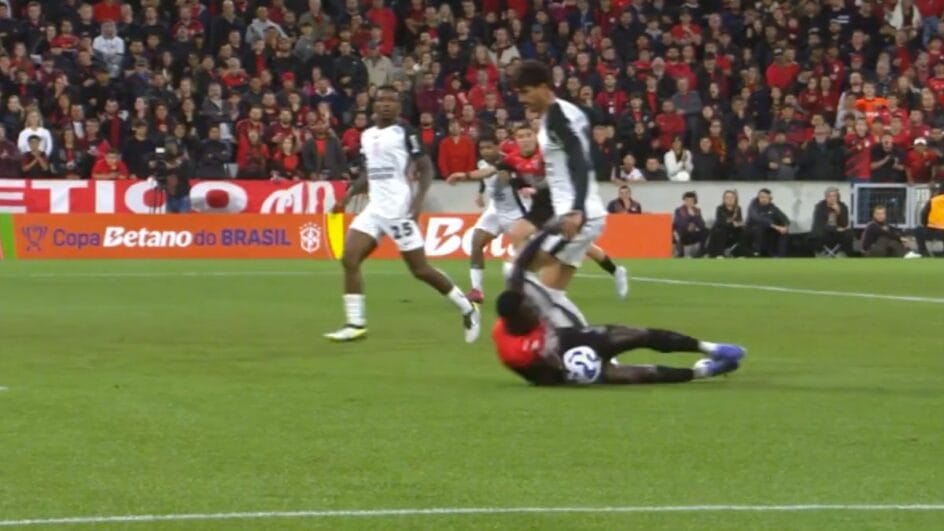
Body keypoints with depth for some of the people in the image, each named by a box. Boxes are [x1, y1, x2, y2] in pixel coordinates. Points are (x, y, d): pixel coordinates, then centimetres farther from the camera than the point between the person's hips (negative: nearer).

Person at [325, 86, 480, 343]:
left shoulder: (405, 132, -6)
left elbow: (426, 168, -8)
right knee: (349, 259, -8)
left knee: (420, 269, -3)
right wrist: (347, 197, 11)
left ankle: (467, 309, 13)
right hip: (374, 208, 7)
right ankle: (356, 324, -6)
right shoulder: (367, 136, 14)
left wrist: (419, 198, -21)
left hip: (398, 209, -7)